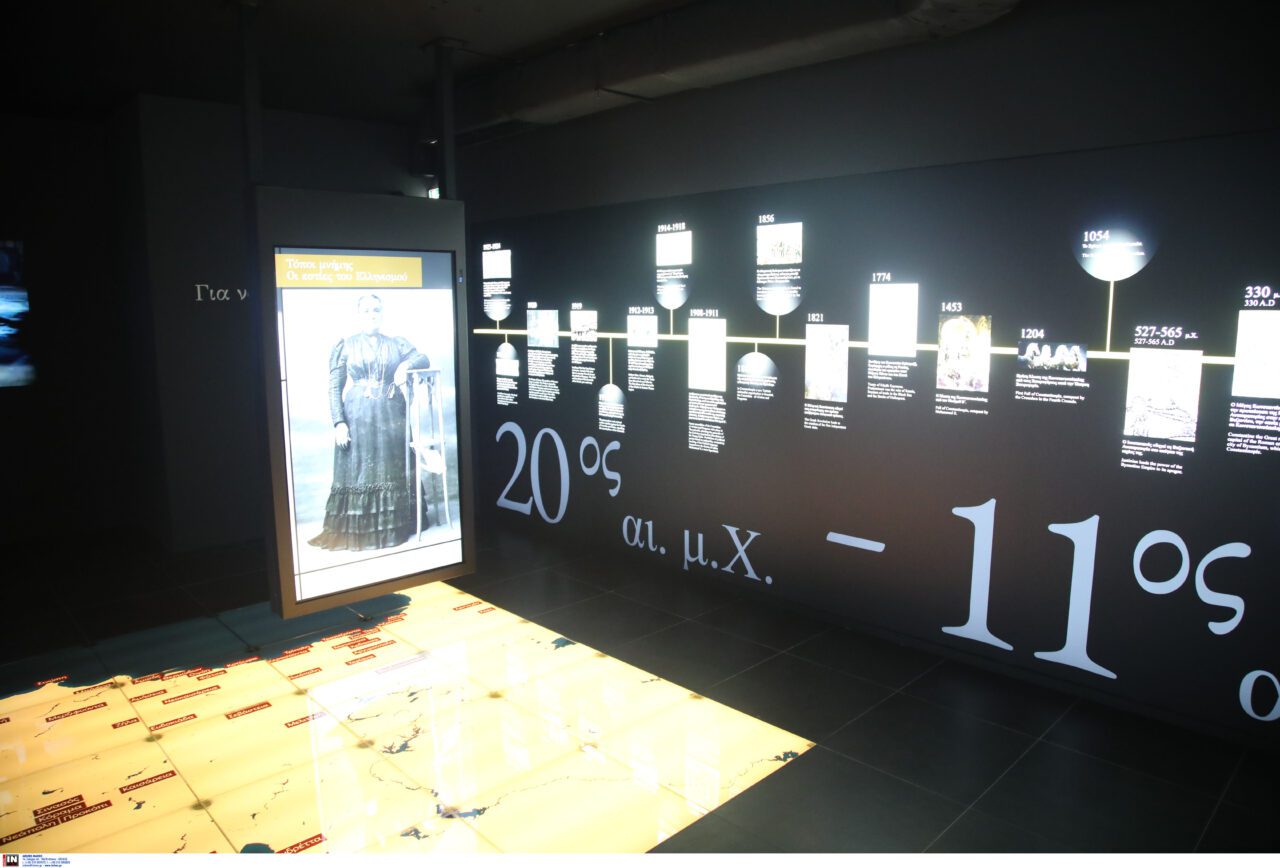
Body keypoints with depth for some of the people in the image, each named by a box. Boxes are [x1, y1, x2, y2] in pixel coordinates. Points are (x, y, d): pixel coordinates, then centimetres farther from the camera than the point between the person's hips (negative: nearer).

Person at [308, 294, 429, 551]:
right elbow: (334, 387, 0)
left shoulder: (397, 344, 11)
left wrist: (406, 365, -19)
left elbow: (423, 359, 2)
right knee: (357, 474, 0)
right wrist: (339, 422, -10)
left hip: (391, 416, 2)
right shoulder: (346, 346, 4)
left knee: (391, 473, 5)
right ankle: (355, 533, 7)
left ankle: (392, 528, 14)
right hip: (357, 418, -2)